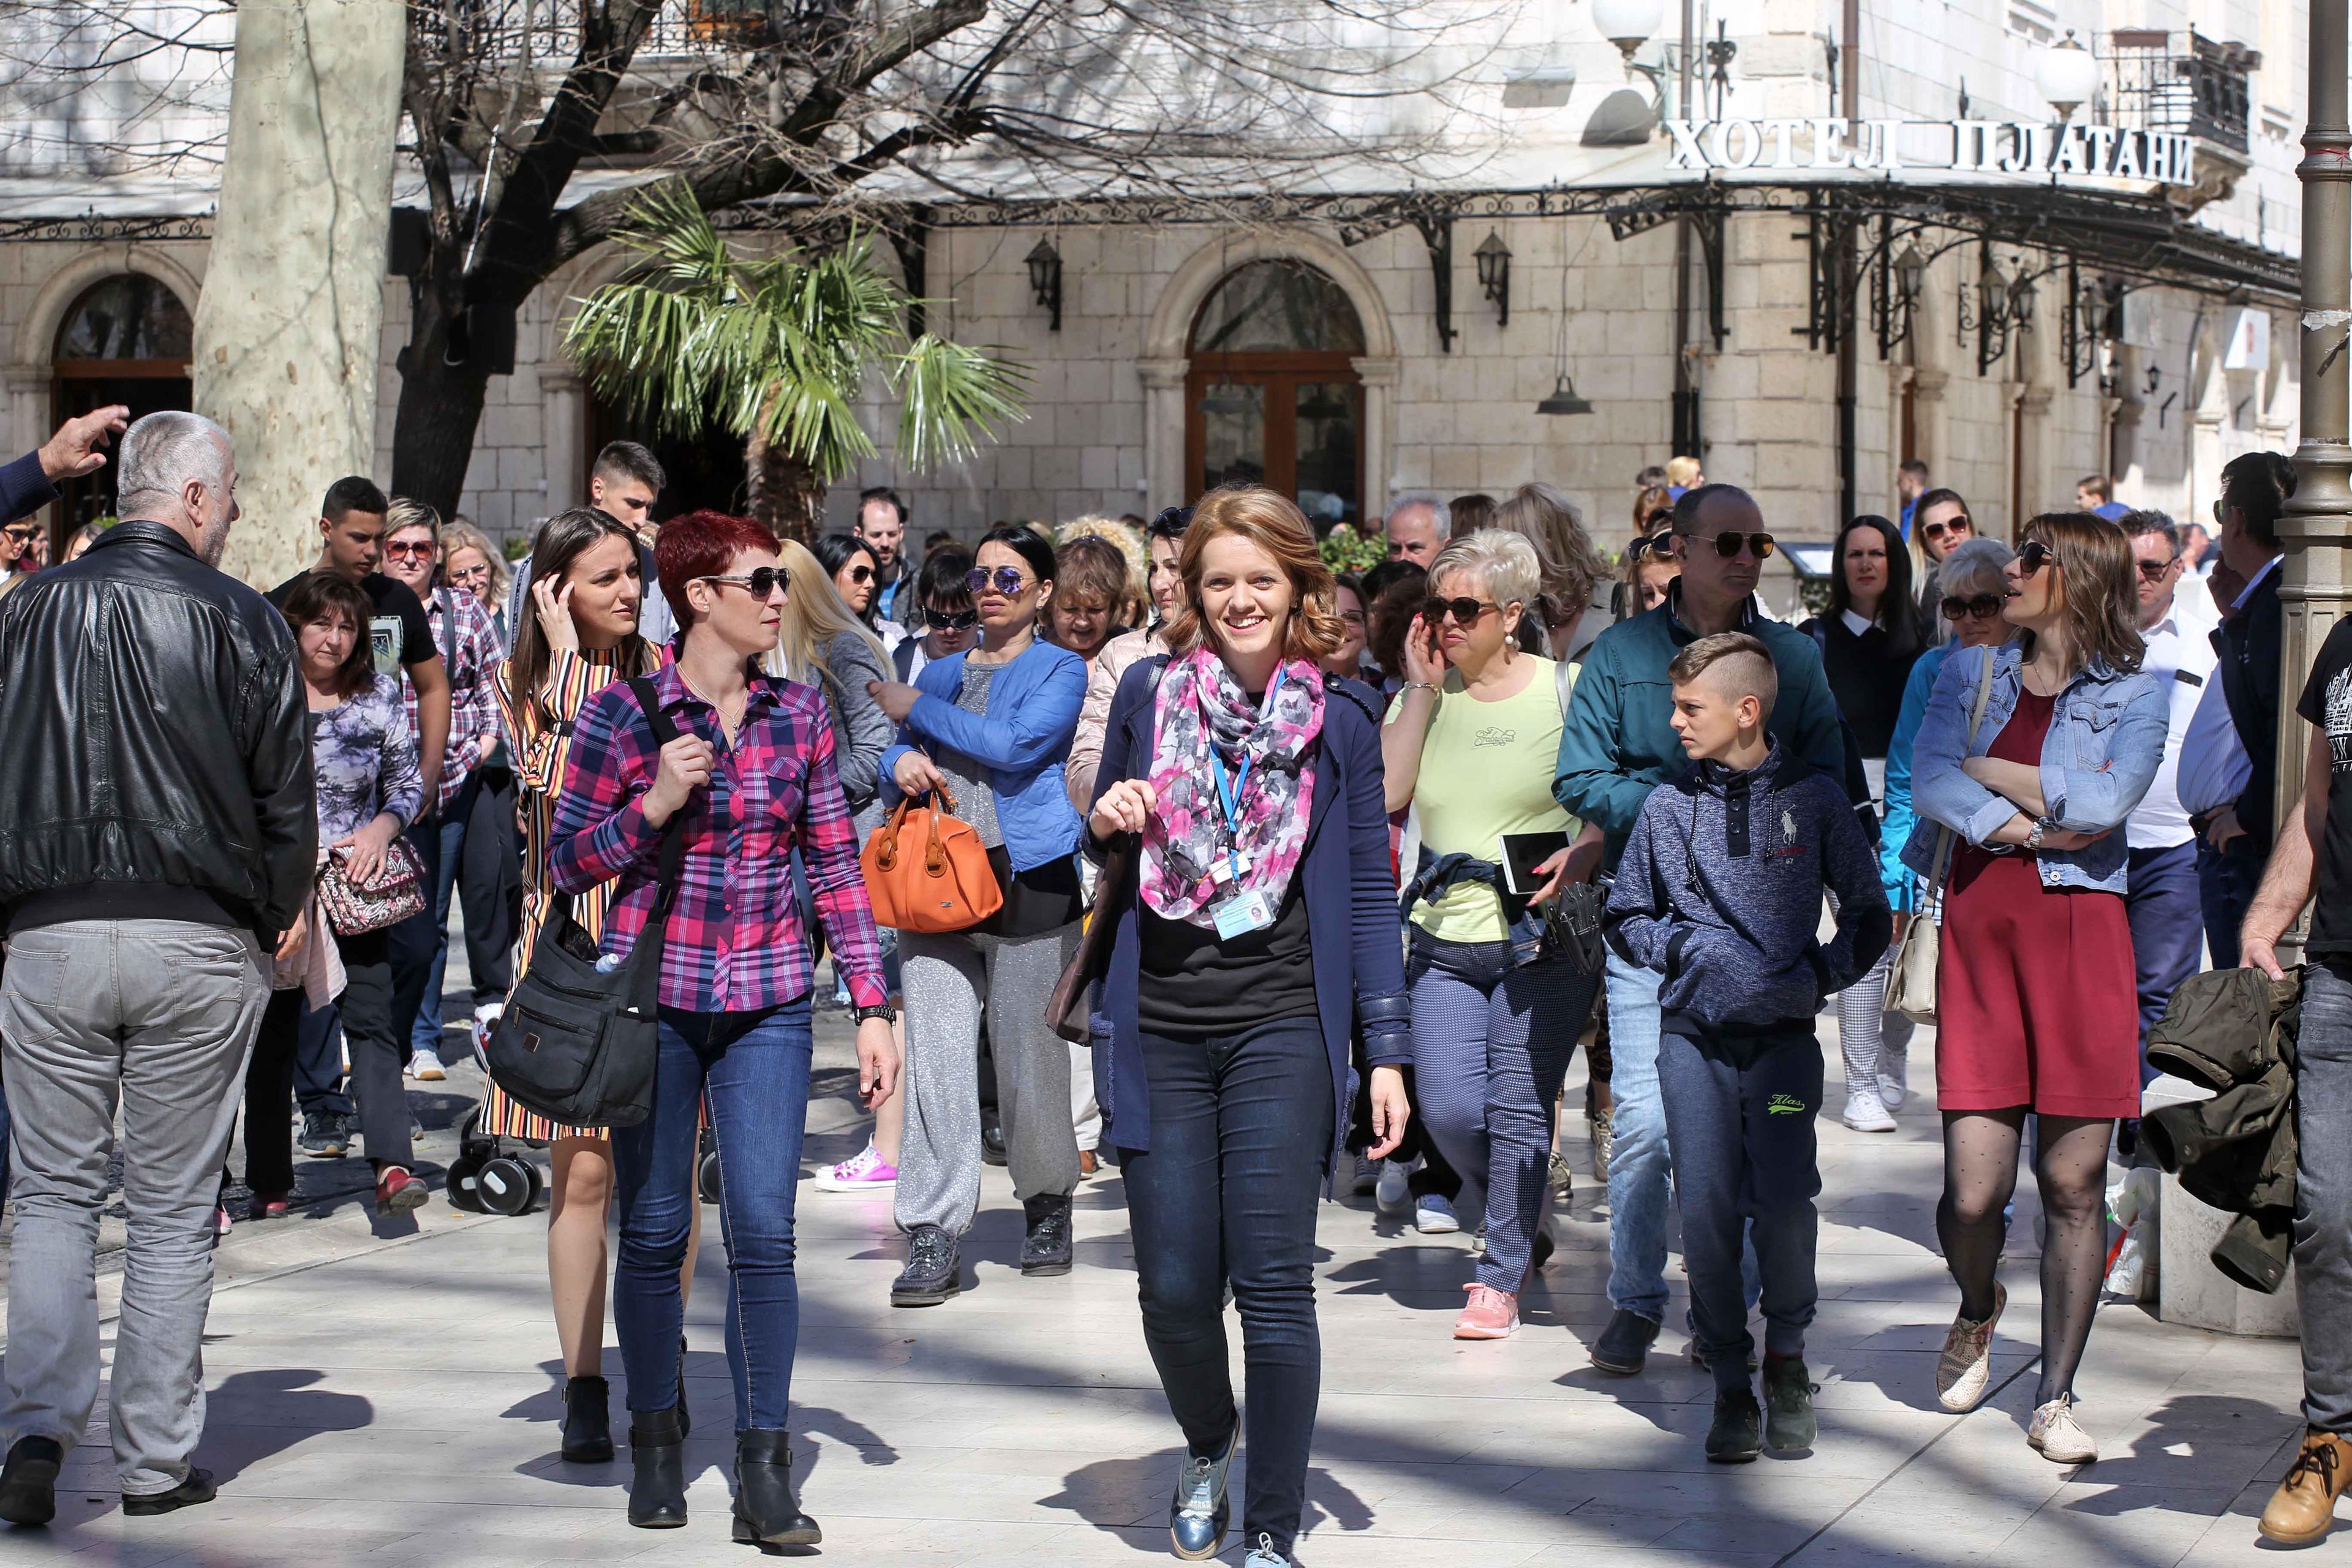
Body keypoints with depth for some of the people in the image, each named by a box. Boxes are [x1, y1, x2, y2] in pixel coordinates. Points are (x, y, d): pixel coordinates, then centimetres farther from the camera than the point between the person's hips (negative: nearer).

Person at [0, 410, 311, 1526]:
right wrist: (282, 913, 15)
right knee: (174, 1209, 7)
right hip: (200, 946, -2)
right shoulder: (240, 620, -4)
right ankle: (154, 1458, 10)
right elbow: (286, 794, -1)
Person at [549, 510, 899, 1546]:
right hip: (655, 995, -1)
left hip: (768, 1003, 2)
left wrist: (873, 1006, 4)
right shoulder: (624, 714, -3)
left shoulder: (799, 713, 5)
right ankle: (655, 1441, 24)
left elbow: (835, 865, 9)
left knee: (764, 1231, -6)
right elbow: (569, 862, 0)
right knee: (654, 1230, 5)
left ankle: (764, 1472, 0)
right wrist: (655, 803, -16)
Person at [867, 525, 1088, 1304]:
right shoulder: (942, 672, 21)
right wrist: (904, 762, -10)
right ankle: (933, 1240, -8)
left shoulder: (1061, 670, 5)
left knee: (1031, 1059, 2)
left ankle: (1047, 1209, 24)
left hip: (1029, 880, -3)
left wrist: (917, 710, -4)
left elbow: (1013, 744, -11)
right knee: (935, 1057, -6)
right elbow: (898, 751, 15)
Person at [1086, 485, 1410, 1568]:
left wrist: (1387, 1049, -1)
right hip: (1160, 1031, 2)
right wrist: (1104, 821, -6)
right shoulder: (1150, 694, 6)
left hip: (1281, 1030, -2)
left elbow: (1369, 891, 4)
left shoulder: (1338, 720, 3)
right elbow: (1106, 860, 18)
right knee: (1174, 1288, 3)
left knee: (1273, 1286, -7)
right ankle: (1207, 1448, 34)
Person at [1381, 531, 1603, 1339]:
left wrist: (1583, 854, -18)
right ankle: (1522, 1233, 24)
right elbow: (1384, 792, -6)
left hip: (1544, 939, -3)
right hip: (1444, 938, 4)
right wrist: (1422, 689, -7)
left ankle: (1503, 1279, 8)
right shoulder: (1426, 693, 7)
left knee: (1519, 1108, -4)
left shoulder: (1565, 692, -2)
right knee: (1448, 1108, -3)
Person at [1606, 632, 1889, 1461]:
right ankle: (1732, 1388, 7)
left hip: (1784, 1034, -2)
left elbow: (1869, 917, 10)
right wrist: (1689, 948, -1)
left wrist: (1817, 973, -6)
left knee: (1784, 1200, -14)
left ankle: (1786, 1354, 12)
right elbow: (1627, 918, 17)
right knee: (1706, 1211, -7)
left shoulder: (1814, 800, 3)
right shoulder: (1667, 809, 8)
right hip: (1693, 1034, 2)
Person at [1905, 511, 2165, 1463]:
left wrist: (1987, 770, -3)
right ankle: (1978, 1310, 29)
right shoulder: (1971, 672, 14)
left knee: (2074, 1179, -2)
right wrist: (2037, 825, -11)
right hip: (1979, 928, 2)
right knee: (1974, 1184, -5)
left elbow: (2103, 802, -11)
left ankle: (2055, 1400, 8)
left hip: (2081, 934, -1)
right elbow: (1929, 783, -2)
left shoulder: (2134, 696, 6)